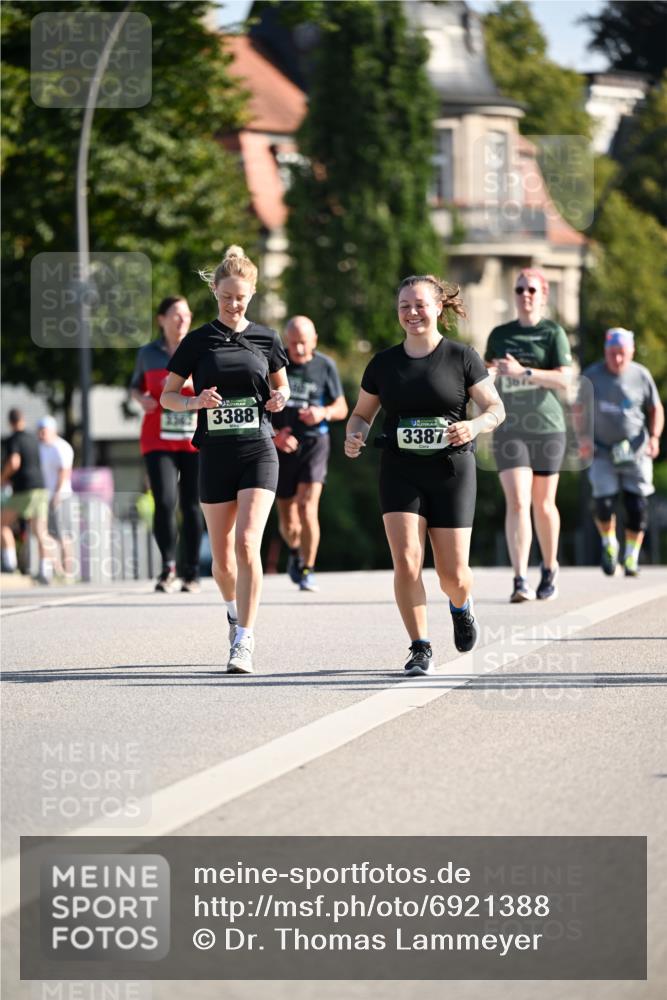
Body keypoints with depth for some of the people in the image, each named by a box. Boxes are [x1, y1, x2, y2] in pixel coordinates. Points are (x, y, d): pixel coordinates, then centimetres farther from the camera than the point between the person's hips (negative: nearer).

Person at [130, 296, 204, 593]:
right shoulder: (148, 354, 7)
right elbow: (136, 386, 21)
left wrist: (191, 382, -16)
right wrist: (142, 399, -1)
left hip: (196, 442, 0)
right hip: (159, 442, 0)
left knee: (192, 507, 1)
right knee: (165, 502, -15)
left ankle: (192, 574, 11)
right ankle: (168, 568, 0)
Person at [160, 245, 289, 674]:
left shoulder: (266, 339, 5)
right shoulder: (198, 341, 2)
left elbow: (281, 384, 20)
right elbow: (167, 396, 6)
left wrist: (280, 397, -3)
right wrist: (196, 402, -14)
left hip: (258, 451, -1)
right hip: (216, 455, 1)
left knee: (248, 544, -17)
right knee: (222, 555, 8)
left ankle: (244, 641, -16)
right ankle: (234, 610, 39)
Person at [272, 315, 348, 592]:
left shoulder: (325, 366, 0)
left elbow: (341, 408, 8)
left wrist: (324, 413, -14)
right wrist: (273, 434, -13)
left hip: (314, 442, -1)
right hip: (282, 445, 1)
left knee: (307, 507, -18)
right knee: (287, 520, 6)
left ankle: (307, 571, -7)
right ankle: (295, 552, 39)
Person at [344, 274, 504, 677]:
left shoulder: (462, 357, -1)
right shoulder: (384, 364, 7)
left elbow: (496, 408, 1)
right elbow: (363, 413, 16)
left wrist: (474, 425, -20)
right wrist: (355, 436, -6)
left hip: (451, 471, -2)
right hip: (400, 473, 2)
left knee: (452, 573, 0)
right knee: (406, 561, -14)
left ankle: (462, 607, 37)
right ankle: (421, 649, -3)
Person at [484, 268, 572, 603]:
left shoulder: (553, 333, 0)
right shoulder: (499, 334, 11)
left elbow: (563, 378, -11)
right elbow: (488, 377, 22)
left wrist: (523, 371, -21)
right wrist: (488, 372, -1)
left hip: (546, 427, -1)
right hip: (509, 430, 1)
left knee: (543, 504, 9)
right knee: (517, 503, -12)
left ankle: (549, 568, 31)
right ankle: (520, 581, -18)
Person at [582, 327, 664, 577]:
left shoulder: (641, 376, -3)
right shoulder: (592, 376, -3)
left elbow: (656, 409, 6)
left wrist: (654, 437, -8)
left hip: (635, 450, 0)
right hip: (601, 451, 0)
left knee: (636, 505, -6)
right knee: (603, 502, -10)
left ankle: (631, 557, 9)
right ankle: (609, 544, 18)